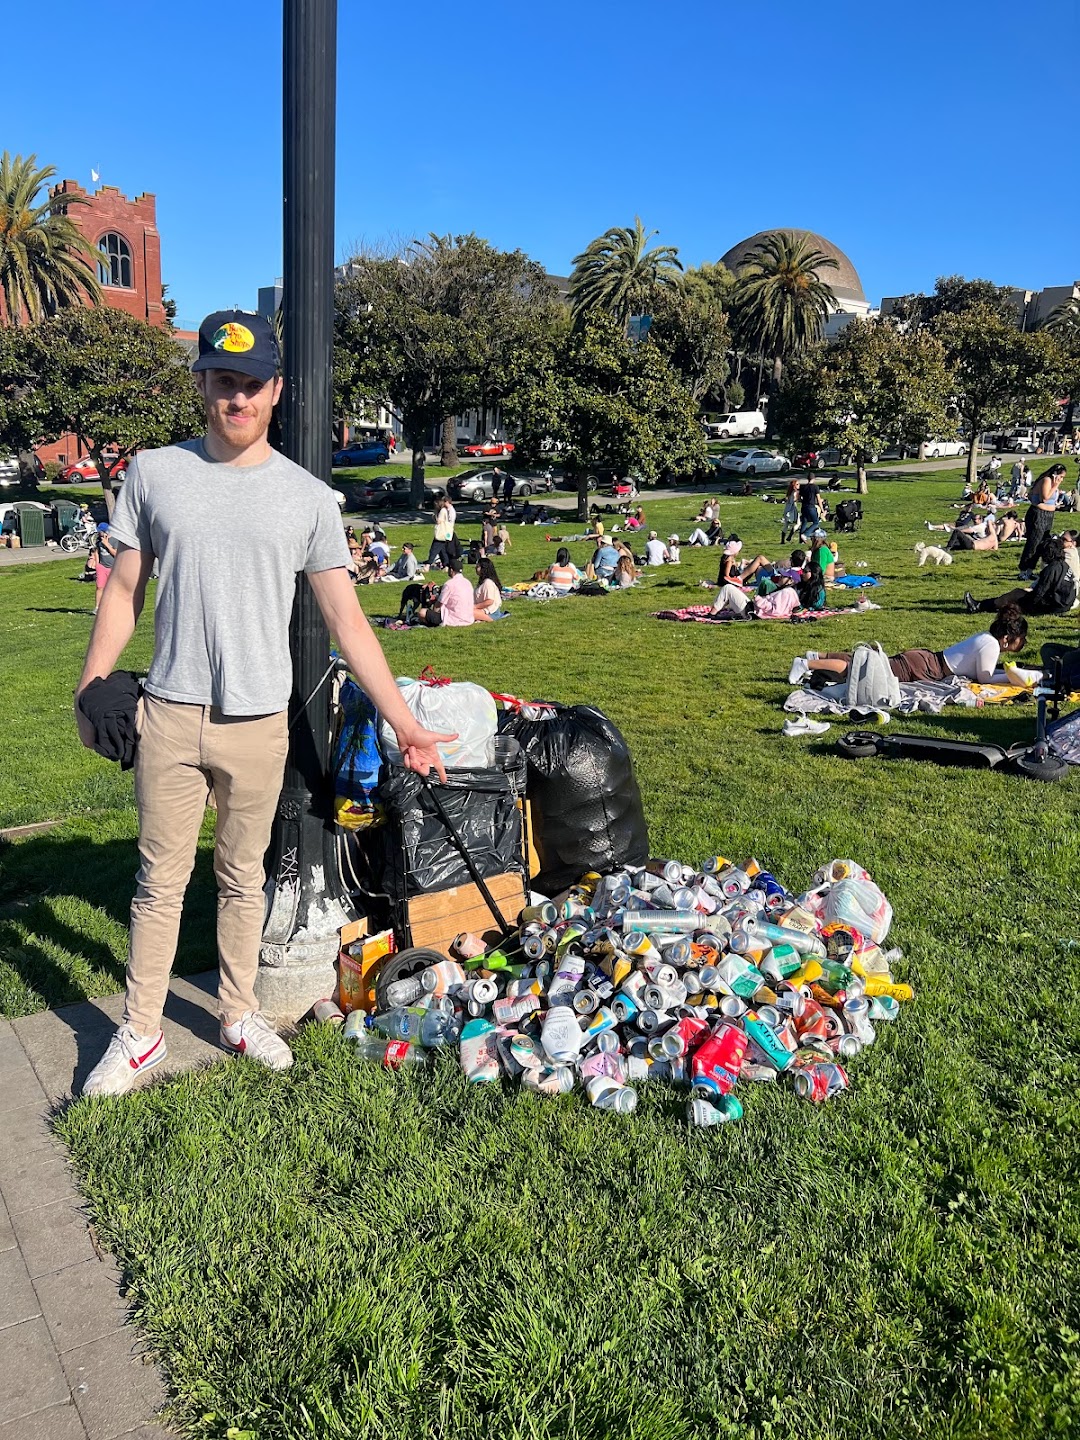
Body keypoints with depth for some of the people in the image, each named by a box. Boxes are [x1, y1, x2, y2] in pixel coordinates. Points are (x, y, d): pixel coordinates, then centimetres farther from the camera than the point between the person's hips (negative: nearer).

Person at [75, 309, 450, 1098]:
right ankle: (140, 1035, 22)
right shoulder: (154, 473, 2)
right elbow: (124, 592, 7)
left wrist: (406, 724, -3)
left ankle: (239, 1012, 31)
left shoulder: (308, 497, -1)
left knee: (243, 876, 14)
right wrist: (89, 691, 1)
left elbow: (348, 622, -1)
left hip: (259, 722, 0)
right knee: (161, 879, 8)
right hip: (169, 714, 0)